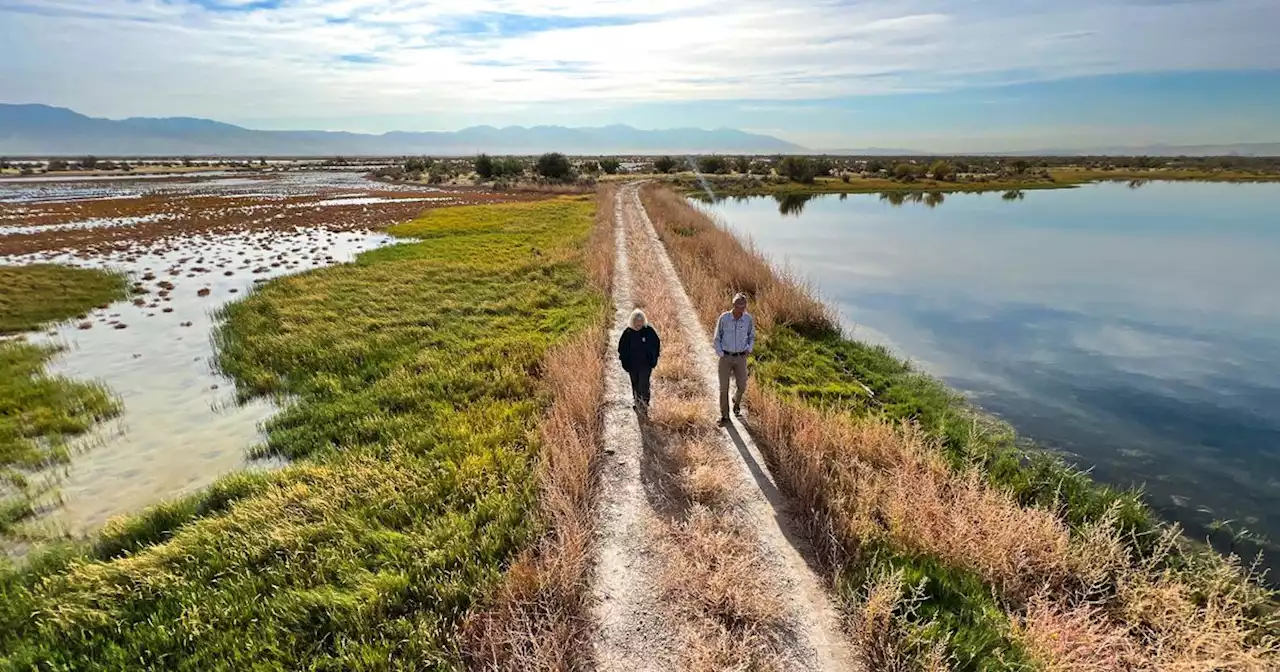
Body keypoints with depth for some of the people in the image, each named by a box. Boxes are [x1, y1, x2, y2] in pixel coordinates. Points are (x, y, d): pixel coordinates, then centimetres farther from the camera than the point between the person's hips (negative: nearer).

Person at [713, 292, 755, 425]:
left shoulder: (749, 319, -7)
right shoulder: (724, 318, -12)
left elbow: (752, 337, 11)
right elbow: (717, 338, -2)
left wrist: (748, 351, -3)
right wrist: (721, 355, -9)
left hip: (740, 358, 2)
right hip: (725, 357, -1)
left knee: (742, 386, 4)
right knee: (724, 387, -3)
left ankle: (736, 401, 39)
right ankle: (724, 415, 11)